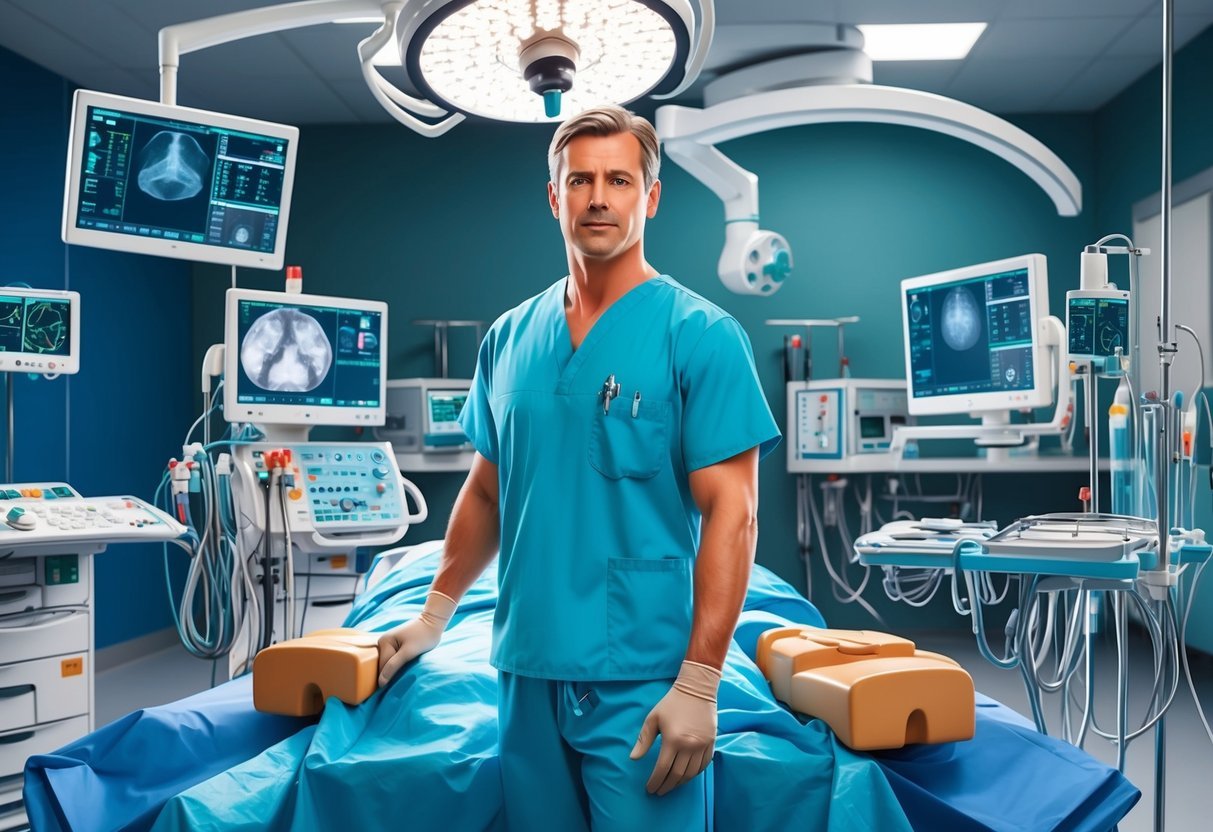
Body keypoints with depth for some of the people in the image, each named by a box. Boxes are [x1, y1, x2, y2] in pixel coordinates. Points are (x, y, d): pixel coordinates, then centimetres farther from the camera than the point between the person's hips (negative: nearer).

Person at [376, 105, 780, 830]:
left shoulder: (699, 334, -8)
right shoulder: (510, 337, 7)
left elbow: (731, 513, -12)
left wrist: (699, 685, -16)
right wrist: (434, 617, 15)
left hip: (642, 682, -4)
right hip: (527, 669, 5)